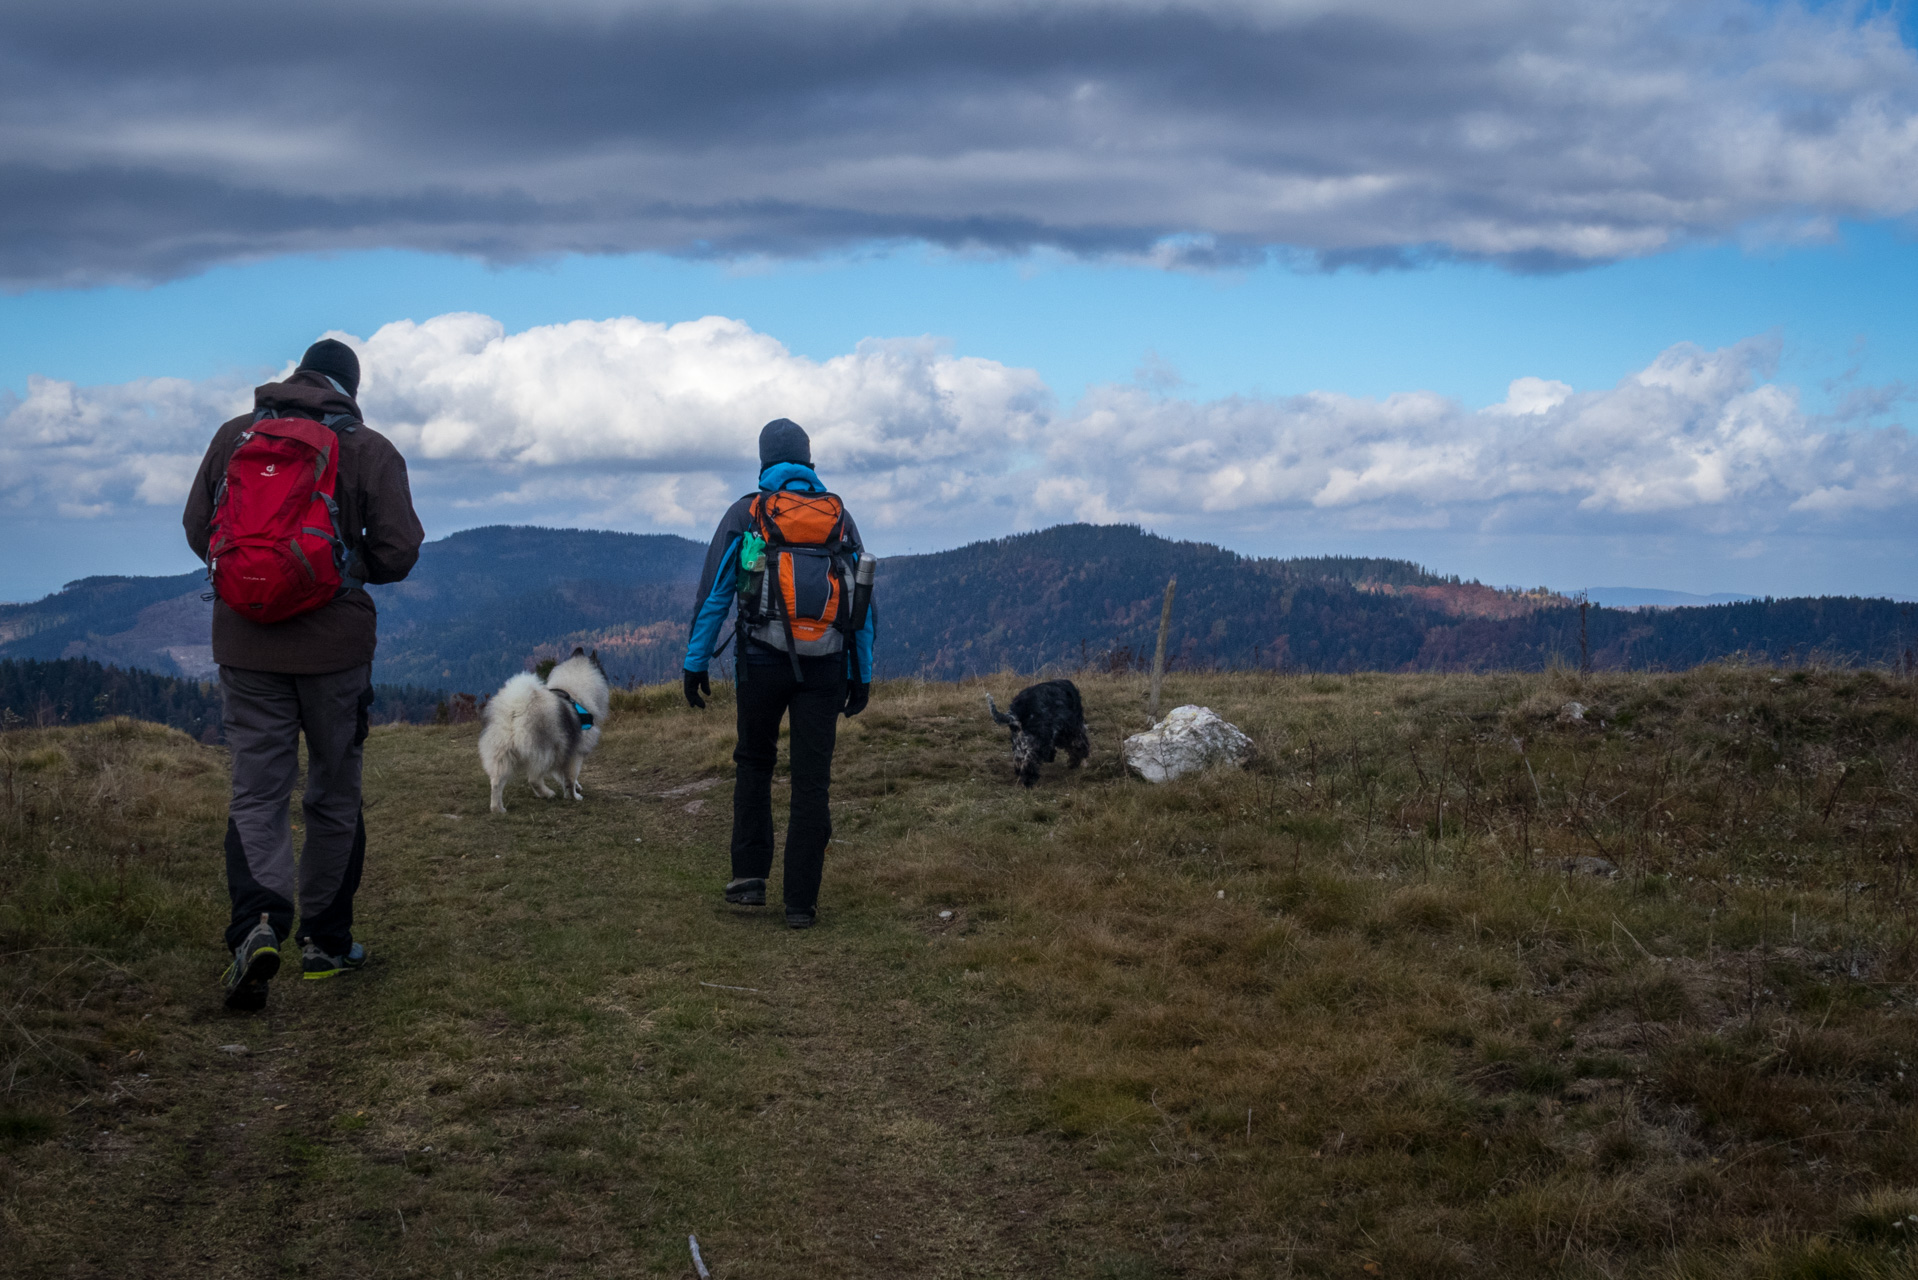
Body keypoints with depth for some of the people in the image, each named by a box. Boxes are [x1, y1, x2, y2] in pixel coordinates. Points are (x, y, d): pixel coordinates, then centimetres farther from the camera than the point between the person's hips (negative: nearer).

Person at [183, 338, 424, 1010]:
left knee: (256, 793, 2)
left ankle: (258, 922, -21)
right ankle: (325, 940, 18)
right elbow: (397, 553, -6)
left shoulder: (233, 436, 4)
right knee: (334, 795, 12)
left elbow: (197, 531, 8)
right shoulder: (369, 450, -4)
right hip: (335, 642, -1)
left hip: (245, 642, 2)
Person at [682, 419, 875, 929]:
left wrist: (695, 662, 4)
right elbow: (863, 602, 10)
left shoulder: (744, 514, 3)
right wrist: (862, 674, 15)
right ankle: (801, 901, 2)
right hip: (825, 666, 1)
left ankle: (750, 876, 12)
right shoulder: (840, 518, 10)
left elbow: (714, 594, 0)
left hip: (762, 661, -1)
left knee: (754, 763, 19)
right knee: (812, 781, 3)